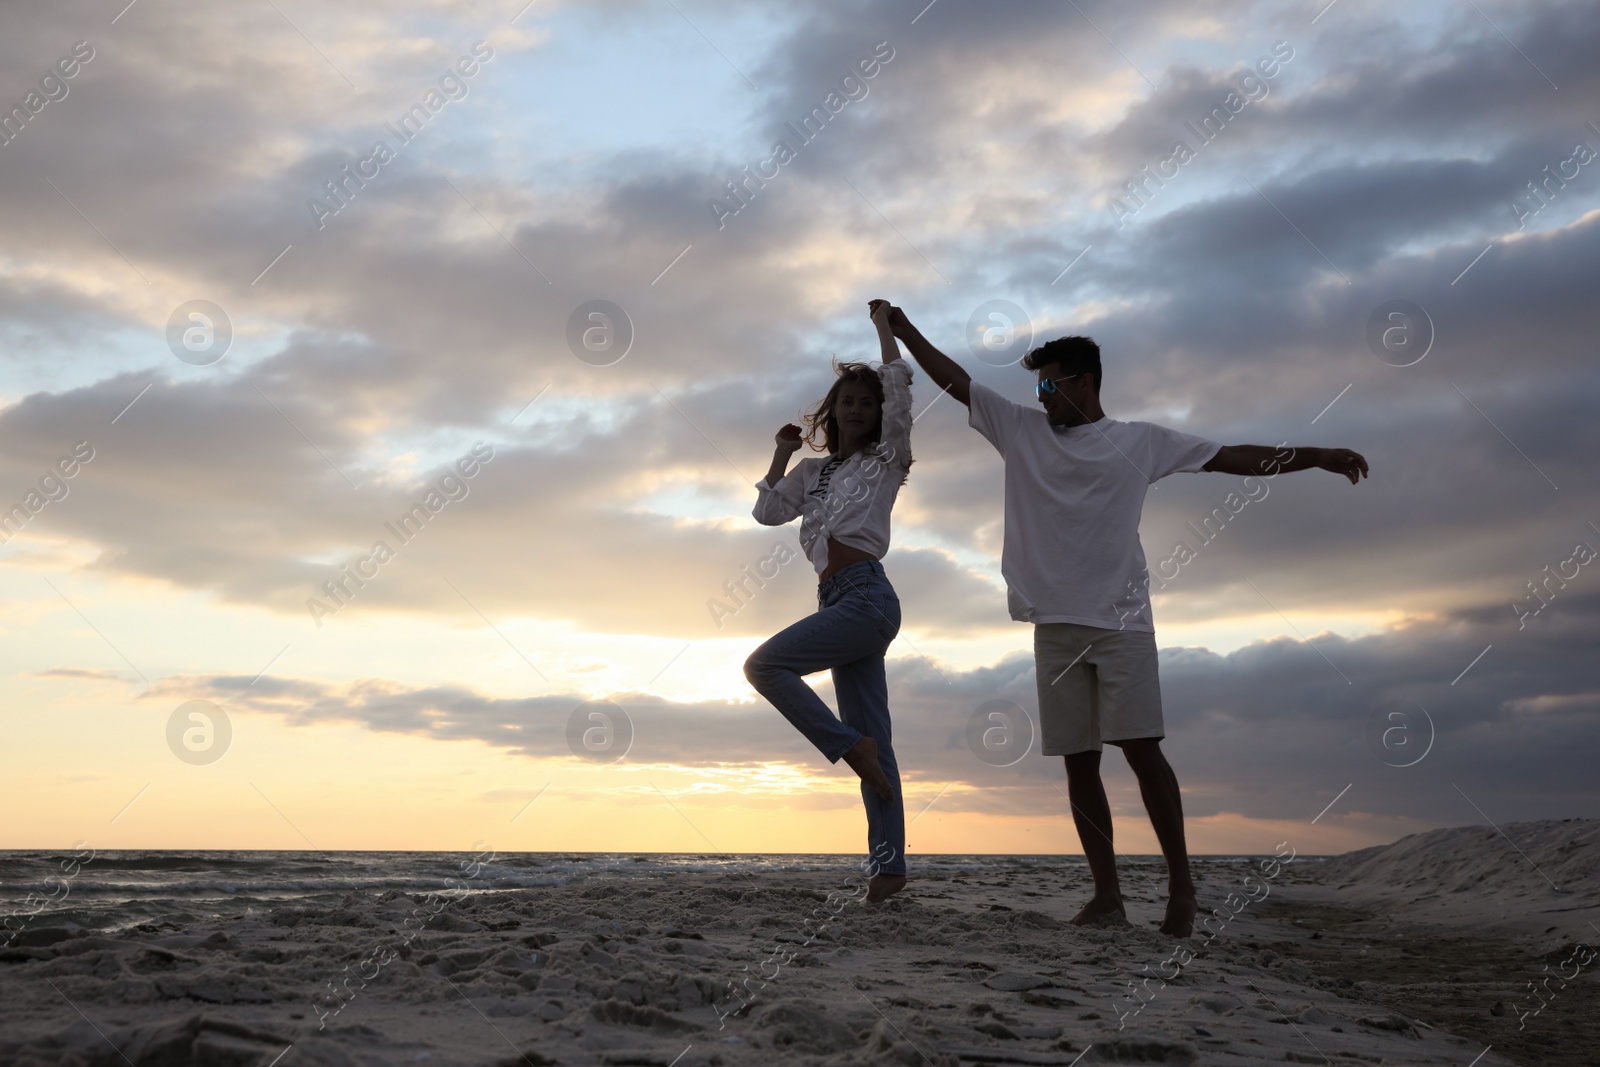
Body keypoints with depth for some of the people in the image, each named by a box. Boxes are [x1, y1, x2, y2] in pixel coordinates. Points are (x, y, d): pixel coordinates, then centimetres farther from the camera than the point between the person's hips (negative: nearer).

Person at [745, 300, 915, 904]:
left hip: (867, 596, -7)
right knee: (875, 743, 2)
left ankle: (850, 745, -11)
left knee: (765, 663, -20)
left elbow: (898, 392, -4)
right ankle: (890, 865, 2)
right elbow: (768, 512, 20)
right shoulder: (814, 472, 23)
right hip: (839, 602, 7)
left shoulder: (885, 459, 8)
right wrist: (782, 454, 18)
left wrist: (884, 327, 6)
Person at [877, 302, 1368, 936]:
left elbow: (1234, 457, 8)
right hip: (1054, 623, 3)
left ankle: (1180, 884, 2)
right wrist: (903, 330, 13)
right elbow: (954, 379, 15)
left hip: (1120, 621, -3)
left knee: (1141, 747, -10)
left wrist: (1316, 457, 4)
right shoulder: (1020, 430, 14)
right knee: (1078, 759, 3)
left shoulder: (1140, 442, 8)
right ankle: (1107, 895, 9)